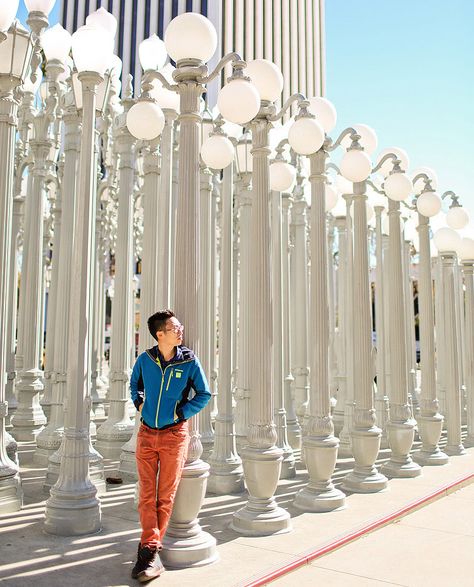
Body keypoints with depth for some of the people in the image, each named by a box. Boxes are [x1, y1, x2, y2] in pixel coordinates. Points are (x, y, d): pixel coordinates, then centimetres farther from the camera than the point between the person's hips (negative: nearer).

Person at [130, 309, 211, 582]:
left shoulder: (190, 361, -7)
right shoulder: (145, 359, -1)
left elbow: (204, 394, 1)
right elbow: (135, 383, 20)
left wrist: (181, 412, -7)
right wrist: (139, 403, 5)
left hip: (174, 434, -2)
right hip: (147, 434, 2)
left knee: (166, 496, 2)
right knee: (147, 494, 0)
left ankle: (149, 550, 12)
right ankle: (152, 550, 4)